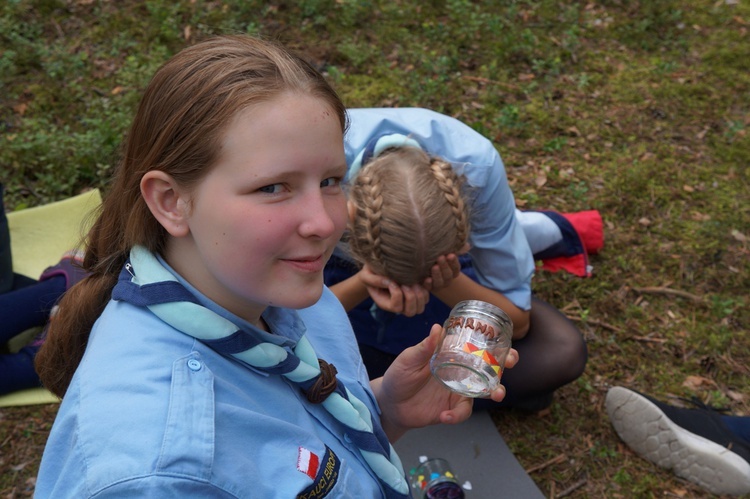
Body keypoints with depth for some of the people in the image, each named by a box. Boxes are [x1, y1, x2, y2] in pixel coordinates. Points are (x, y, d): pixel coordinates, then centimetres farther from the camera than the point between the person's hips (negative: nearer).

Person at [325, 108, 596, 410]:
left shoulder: (476, 165, -34)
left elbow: (516, 320, -19)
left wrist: (446, 283, -39)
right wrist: (362, 284, -42)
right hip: (345, 279, 1)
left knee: (561, 354, -19)